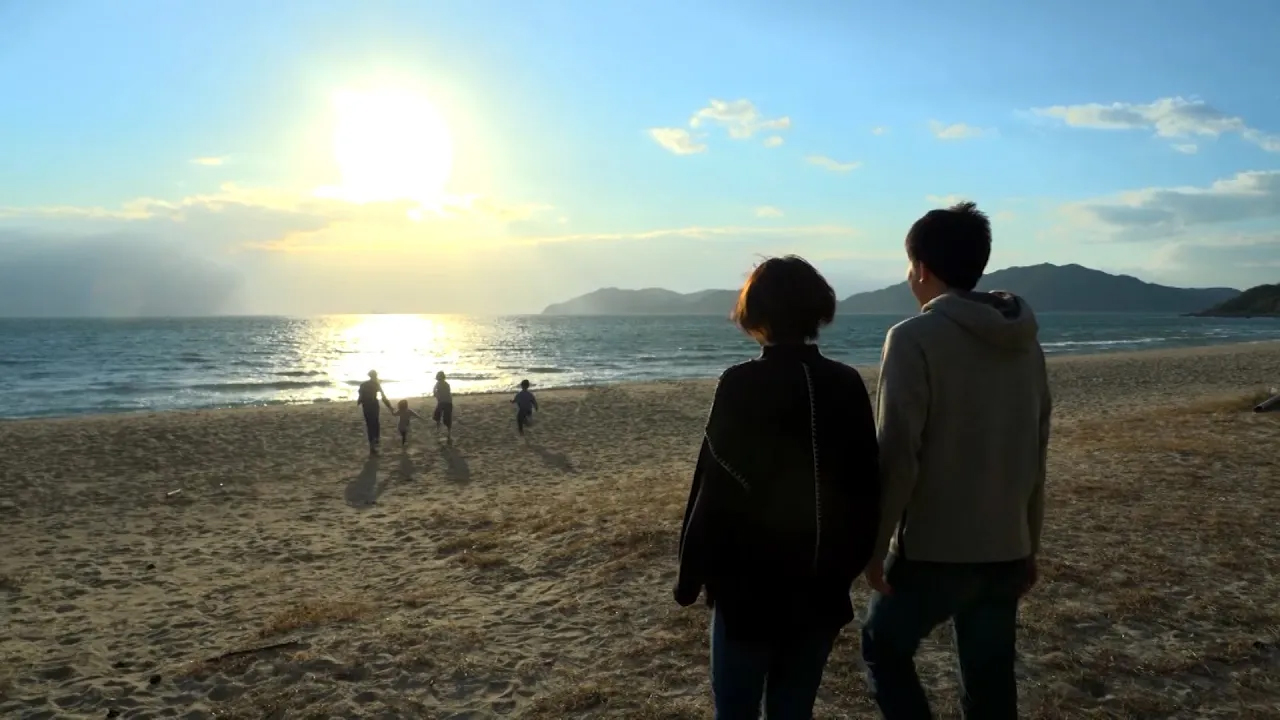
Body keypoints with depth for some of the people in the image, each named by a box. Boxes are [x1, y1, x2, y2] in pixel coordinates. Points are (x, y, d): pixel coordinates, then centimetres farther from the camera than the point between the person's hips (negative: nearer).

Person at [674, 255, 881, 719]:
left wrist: (691, 576, -2)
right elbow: (867, 490, 6)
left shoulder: (742, 386, -14)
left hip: (750, 588, -4)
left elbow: (714, 491, -14)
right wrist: (847, 566, 17)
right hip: (823, 589, 5)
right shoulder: (848, 385, 0)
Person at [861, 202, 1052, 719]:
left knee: (883, 648, 17)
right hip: (1006, 550, 6)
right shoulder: (1026, 344, 8)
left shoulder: (915, 338, -13)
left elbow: (897, 454, -17)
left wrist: (876, 544, -8)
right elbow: (1036, 454, 12)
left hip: (932, 548, -6)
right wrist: (1029, 545, 20)